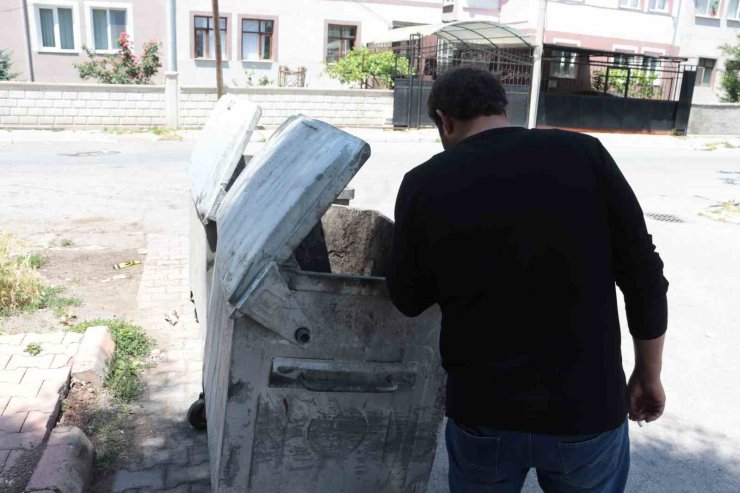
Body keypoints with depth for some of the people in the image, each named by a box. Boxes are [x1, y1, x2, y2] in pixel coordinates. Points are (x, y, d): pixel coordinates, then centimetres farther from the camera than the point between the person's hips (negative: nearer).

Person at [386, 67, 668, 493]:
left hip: (483, 412, 0)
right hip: (589, 406, 1)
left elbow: (409, 299, 0)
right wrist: (649, 375, 8)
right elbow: (644, 277, -5)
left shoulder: (425, 183, -10)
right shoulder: (584, 154, -8)